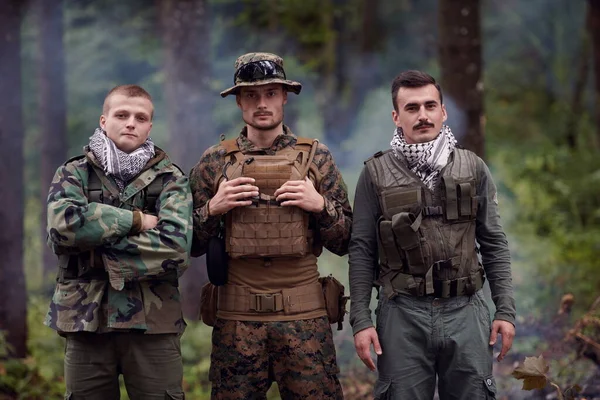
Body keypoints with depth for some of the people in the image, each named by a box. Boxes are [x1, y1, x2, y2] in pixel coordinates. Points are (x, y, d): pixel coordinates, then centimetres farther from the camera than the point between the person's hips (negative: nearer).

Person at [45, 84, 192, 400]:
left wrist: (97, 247, -13)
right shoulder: (73, 174, 7)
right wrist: (136, 220, -12)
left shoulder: (170, 179, 4)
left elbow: (176, 248, -13)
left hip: (153, 323, -1)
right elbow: (63, 222, -16)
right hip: (86, 321, 1)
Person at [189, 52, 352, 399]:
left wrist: (320, 205, -11)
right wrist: (212, 209, -8)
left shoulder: (316, 157, 5)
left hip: (305, 317, -1)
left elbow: (345, 242, 6)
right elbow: (191, 245, 9)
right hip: (236, 318, 1)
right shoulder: (215, 162, 6)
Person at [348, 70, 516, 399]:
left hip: (465, 311, 1)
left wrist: (505, 310, 2)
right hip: (402, 314, -1)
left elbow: (493, 243, 8)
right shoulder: (376, 174, 2)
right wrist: (360, 320, -5)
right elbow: (362, 250, 1)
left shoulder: (473, 169, 6)